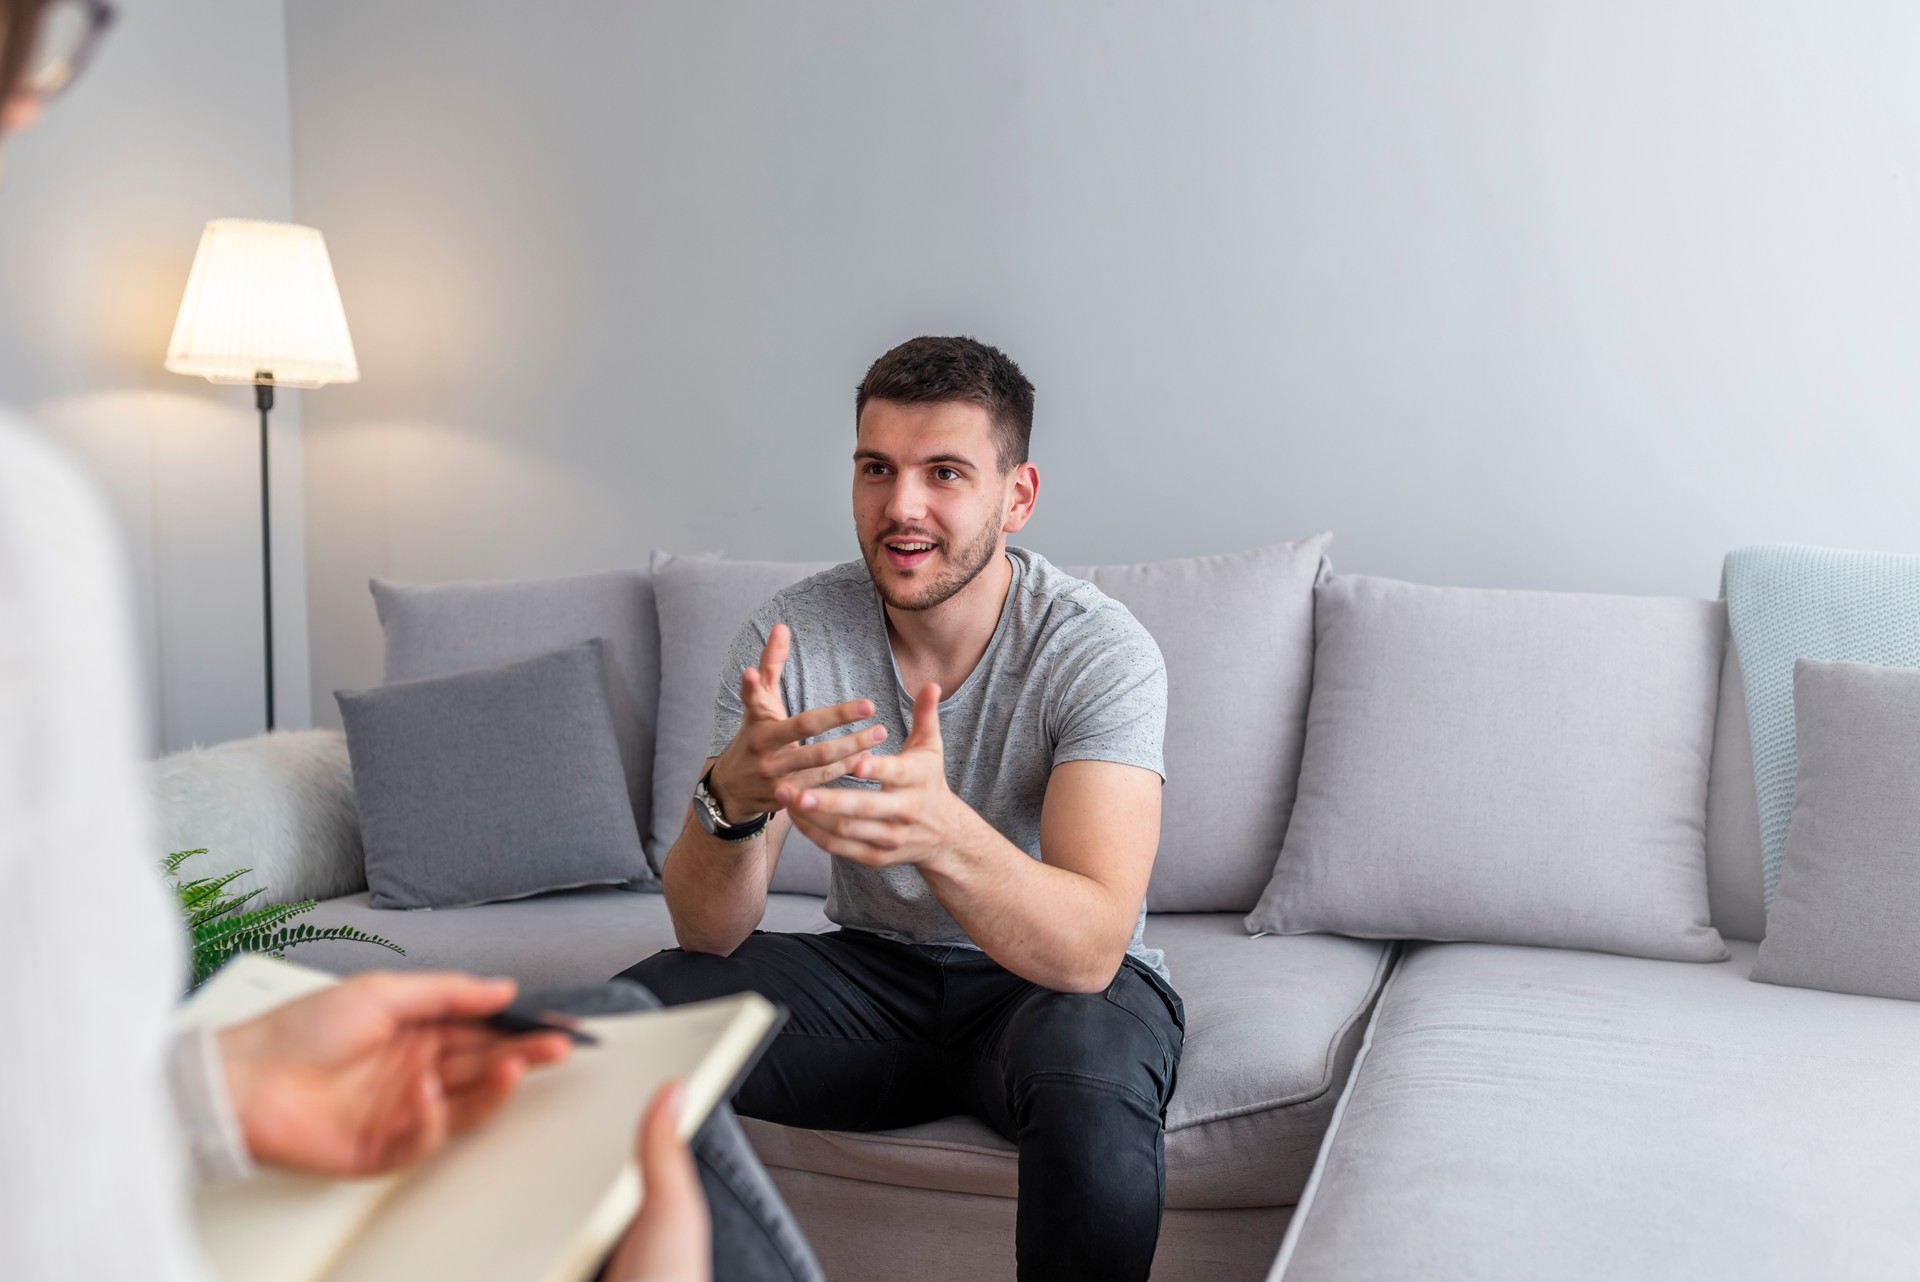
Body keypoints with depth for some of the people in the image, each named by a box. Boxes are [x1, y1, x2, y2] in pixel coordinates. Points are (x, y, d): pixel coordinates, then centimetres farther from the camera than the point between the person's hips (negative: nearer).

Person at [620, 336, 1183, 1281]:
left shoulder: (1099, 652, -21)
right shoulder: (790, 635, -12)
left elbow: (1090, 948, -32)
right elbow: (707, 931, -17)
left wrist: (941, 832, -52)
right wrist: (734, 797, -40)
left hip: (1055, 982, -2)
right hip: (872, 971, 3)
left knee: (1092, 1078, -37)